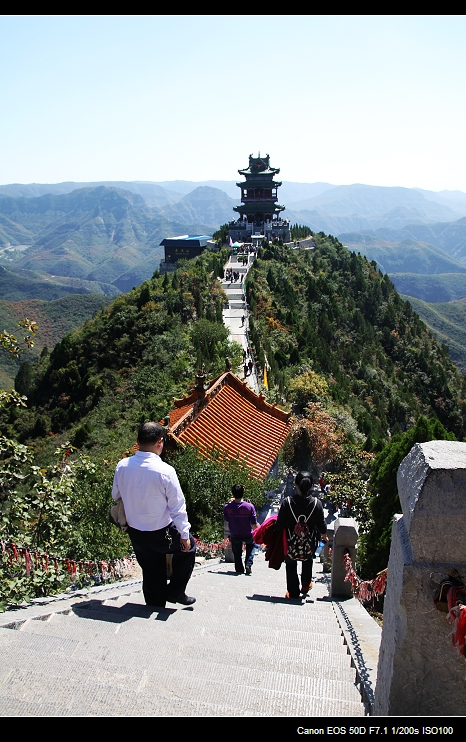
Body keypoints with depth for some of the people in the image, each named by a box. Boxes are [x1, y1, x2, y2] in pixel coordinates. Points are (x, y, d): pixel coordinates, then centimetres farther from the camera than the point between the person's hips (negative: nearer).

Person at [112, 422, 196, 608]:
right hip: (161, 534, -4)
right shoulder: (165, 471, -23)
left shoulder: (122, 466, -9)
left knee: (150, 572, 22)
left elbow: (116, 496, 7)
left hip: (135, 534, 5)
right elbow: (177, 506, -15)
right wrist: (184, 535, -4)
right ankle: (176, 592, 26)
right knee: (188, 547, 23)